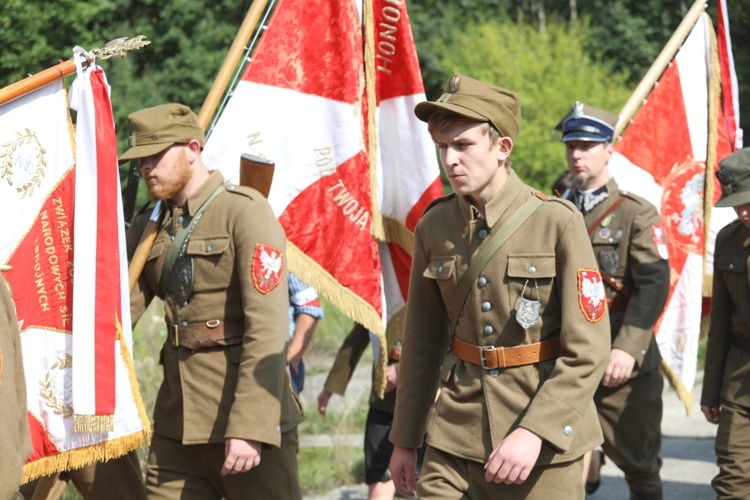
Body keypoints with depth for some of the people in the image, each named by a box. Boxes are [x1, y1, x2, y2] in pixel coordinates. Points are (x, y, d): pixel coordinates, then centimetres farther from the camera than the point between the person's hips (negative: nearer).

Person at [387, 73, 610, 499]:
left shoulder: (557, 222, -10)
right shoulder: (434, 227, 3)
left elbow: (587, 351, -12)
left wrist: (534, 431, -20)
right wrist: (404, 440, 14)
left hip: (544, 443, -3)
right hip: (457, 439, 3)